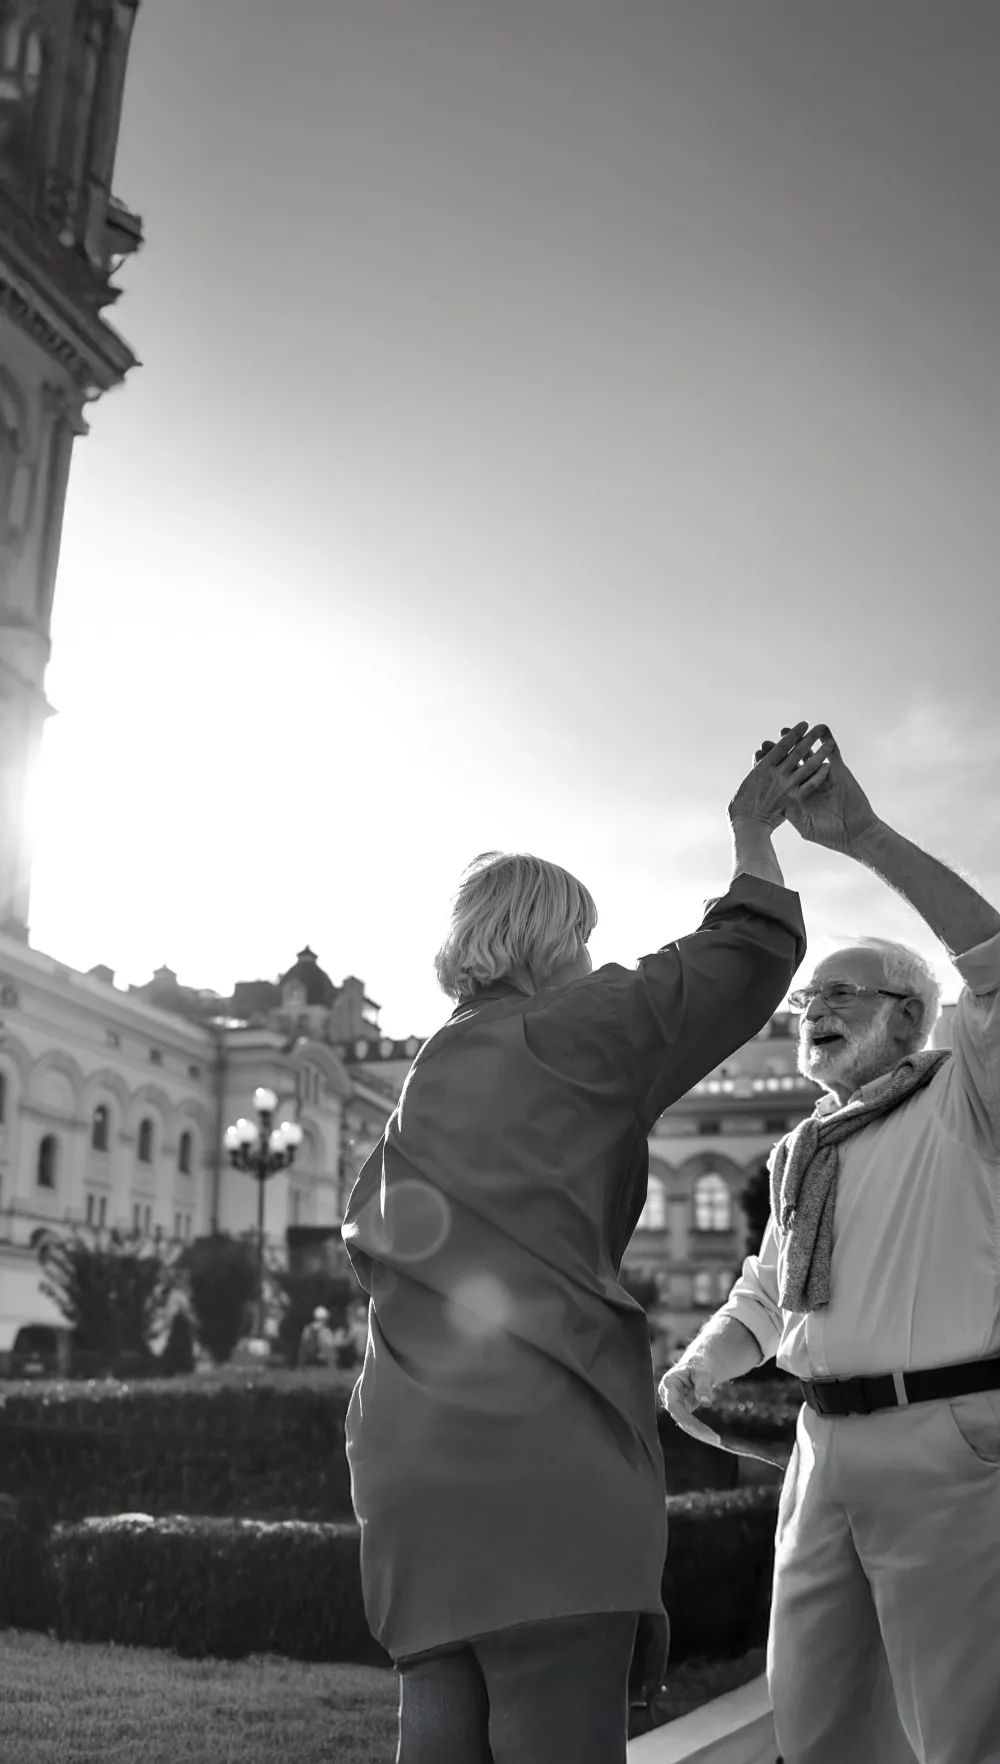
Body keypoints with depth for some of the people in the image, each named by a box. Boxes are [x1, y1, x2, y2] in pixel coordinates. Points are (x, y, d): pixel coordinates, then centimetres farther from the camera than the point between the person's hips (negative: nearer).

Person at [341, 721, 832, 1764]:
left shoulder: (425, 1079, 21)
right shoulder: (571, 1032, 0)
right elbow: (747, 958, 1)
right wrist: (753, 831, 14)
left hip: (410, 1456, 8)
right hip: (541, 1438, -8)